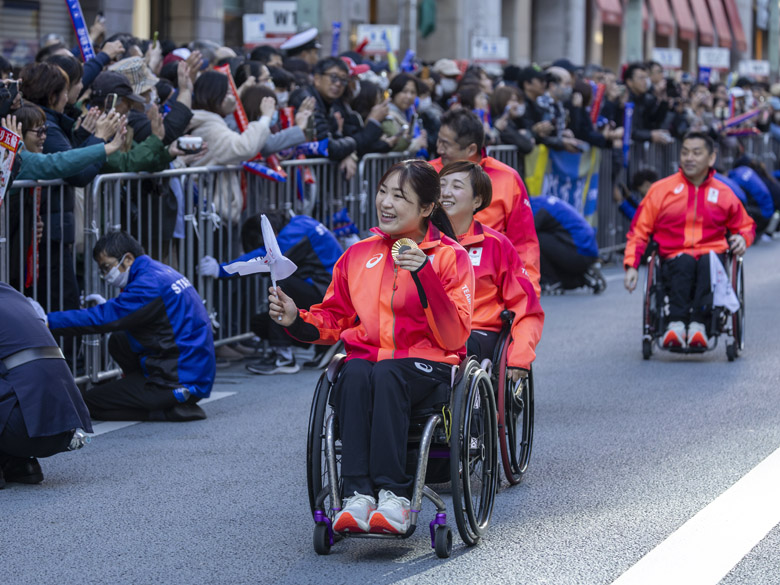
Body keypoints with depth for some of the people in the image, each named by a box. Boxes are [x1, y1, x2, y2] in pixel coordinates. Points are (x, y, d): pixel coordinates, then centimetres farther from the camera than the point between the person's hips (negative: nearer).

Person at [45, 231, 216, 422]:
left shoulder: (149, 283, -18)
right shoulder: (160, 271, 12)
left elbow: (100, 319, -22)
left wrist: (46, 321, -20)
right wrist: (107, 306, 10)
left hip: (181, 383, -10)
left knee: (91, 402, -4)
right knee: (118, 341, 23)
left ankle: (174, 410, -9)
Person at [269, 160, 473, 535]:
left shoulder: (450, 256, 4)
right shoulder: (359, 255, 16)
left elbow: (454, 337, -7)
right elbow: (332, 320, 22)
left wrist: (424, 276, -17)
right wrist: (296, 320, 1)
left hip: (426, 366, -3)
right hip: (366, 357, 3)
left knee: (386, 374, -37)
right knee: (355, 374, -34)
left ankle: (394, 495, -44)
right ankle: (358, 494, -44)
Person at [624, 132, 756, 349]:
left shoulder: (724, 194, 17)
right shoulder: (661, 190, 12)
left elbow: (746, 225, 32)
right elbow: (639, 231, 12)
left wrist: (742, 238, 7)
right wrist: (631, 265, -2)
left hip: (712, 256, 1)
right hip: (674, 260, -1)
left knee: (709, 262, -36)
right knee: (684, 262, -37)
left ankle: (697, 323, -48)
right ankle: (677, 322, -51)